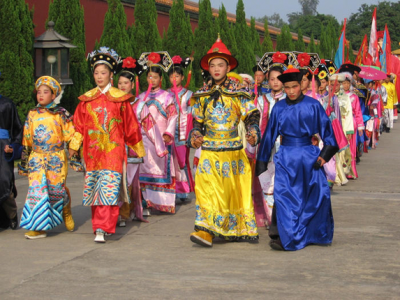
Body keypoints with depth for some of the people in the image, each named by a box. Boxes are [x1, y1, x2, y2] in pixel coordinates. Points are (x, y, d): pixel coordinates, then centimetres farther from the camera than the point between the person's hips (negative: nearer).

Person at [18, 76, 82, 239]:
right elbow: (26, 140, 15)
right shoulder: (32, 114, 11)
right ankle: (39, 227, -4)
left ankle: (66, 213, 30)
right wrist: (24, 161, 15)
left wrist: (72, 149, -5)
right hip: (36, 159, 3)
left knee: (57, 188, -2)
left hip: (56, 158, -2)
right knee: (37, 189, -7)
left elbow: (74, 133, 3)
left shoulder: (60, 114, 1)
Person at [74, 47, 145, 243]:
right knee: (94, 188, 5)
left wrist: (138, 149, 10)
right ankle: (101, 225, 16)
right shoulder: (87, 100, 11)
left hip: (113, 149, -3)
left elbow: (130, 124, 7)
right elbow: (79, 125, 12)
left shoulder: (119, 99, 3)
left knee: (108, 188, -13)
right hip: (92, 151, 4)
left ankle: (102, 229, -17)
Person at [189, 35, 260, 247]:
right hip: (209, 151, 2)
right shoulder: (202, 95, 10)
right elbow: (198, 122, 16)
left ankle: (239, 229, 16)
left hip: (233, 150, -1)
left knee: (233, 190, 5)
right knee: (207, 189, -9)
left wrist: (253, 134, -17)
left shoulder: (238, 93, 1)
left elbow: (252, 117, 0)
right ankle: (206, 230, -10)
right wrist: (194, 137, -1)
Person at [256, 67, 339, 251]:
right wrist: (262, 160, 12)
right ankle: (283, 237, -4)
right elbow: (269, 134, 11)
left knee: (317, 194, 1)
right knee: (284, 196, -9)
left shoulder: (313, 105, -1)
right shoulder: (278, 108, 4)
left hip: (309, 156, 0)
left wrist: (325, 153, -7)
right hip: (286, 157, 0)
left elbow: (326, 129, 3)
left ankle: (318, 234, 20)